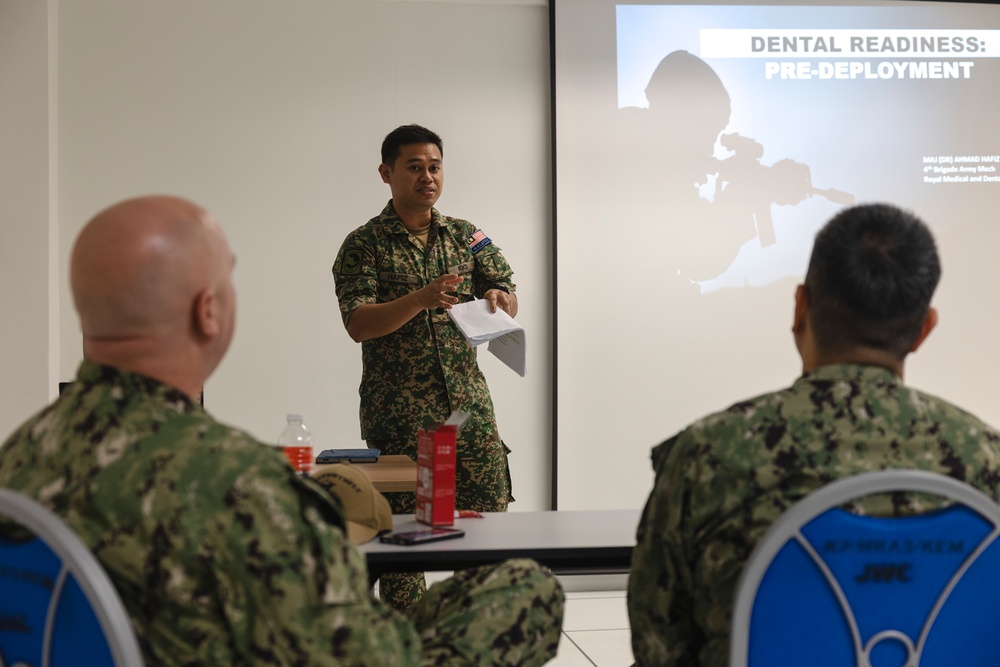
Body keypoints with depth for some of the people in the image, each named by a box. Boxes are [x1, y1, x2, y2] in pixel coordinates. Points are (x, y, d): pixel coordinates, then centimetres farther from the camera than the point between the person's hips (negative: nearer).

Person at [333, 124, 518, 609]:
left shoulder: (467, 236, 12)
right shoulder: (364, 245, 0)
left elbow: (509, 302, 6)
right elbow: (358, 324, -11)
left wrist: (498, 299, -18)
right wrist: (421, 299, -26)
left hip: (470, 407, 4)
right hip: (398, 417, -3)